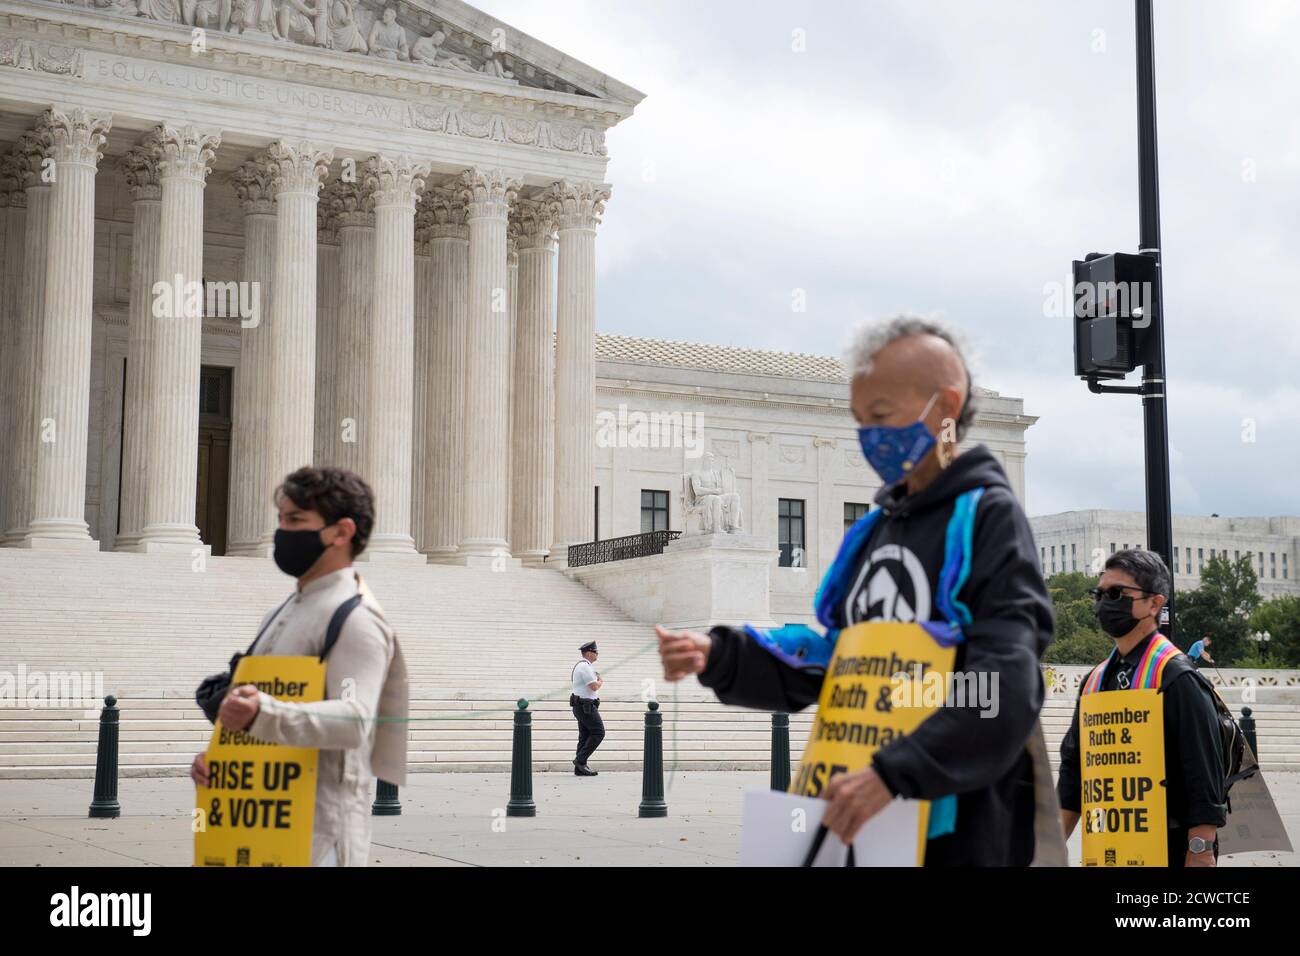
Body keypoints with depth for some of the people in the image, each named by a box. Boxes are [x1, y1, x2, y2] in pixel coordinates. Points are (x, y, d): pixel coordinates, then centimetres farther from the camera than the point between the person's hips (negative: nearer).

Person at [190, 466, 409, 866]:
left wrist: (262, 714, -43)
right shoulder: (284, 612, 17)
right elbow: (246, 699, 25)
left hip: (320, 826, -9)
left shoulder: (356, 618, -13)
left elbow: (355, 719, -27)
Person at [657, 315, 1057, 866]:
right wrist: (721, 658, -2)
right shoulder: (874, 530, 14)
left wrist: (895, 772, -32)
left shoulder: (988, 515, -9)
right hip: (861, 817, 7)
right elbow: (831, 664, 13)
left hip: (961, 824, -7)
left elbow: (1005, 685, -21)